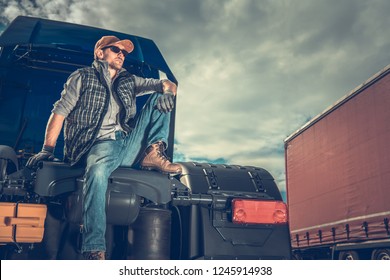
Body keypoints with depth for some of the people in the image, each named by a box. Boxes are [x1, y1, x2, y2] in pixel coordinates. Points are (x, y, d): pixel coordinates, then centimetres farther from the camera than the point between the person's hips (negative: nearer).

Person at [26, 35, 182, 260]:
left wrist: (168, 91, -9)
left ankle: (153, 154, -18)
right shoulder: (83, 77, 13)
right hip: (101, 144, -4)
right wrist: (48, 149, -6)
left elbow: (168, 85, 18)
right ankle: (94, 251, -40)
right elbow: (60, 112, 5)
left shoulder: (130, 81, 24)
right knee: (97, 172, -40)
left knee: (160, 99, 1)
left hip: (130, 144, 5)